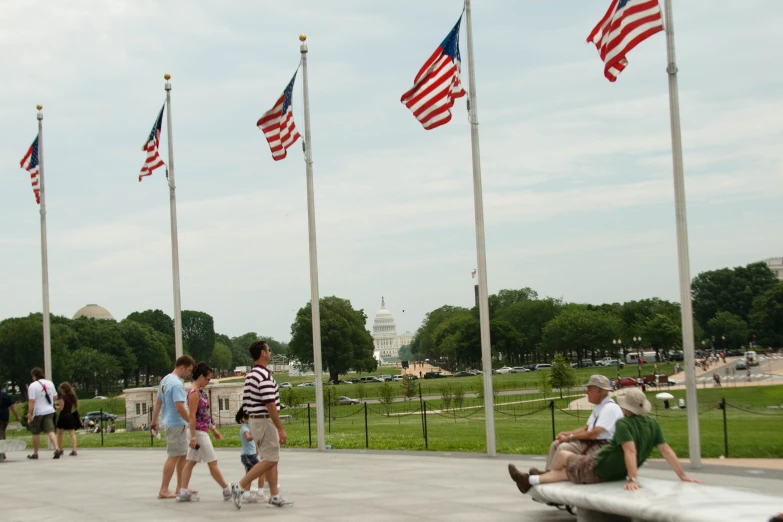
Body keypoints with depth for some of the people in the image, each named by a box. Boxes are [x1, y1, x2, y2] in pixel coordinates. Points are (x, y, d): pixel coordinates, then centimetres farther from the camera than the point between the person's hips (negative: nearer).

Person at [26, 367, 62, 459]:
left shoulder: (33, 386, -12)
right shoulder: (50, 383, 7)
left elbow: (31, 401, -18)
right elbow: (55, 397, 15)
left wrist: (29, 414, -17)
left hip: (37, 413, -5)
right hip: (49, 411, 5)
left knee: (36, 433, 9)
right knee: (50, 431, -2)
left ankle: (35, 453, 19)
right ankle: (57, 449, -21)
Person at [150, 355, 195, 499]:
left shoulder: (165, 380, 11)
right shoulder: (177, 384, -19)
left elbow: (158, 403, 17)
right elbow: (180, 408, -25)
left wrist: (154, 421, 22)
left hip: (170, 422, 10)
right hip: (176, 424, -10)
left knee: (182, 455, 16)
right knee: (173, 456, -5)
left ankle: (180, 487, 23)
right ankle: (163, 490, -2)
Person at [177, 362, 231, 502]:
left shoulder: (200, 391, 12)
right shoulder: (194, 392, -16)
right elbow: (192, 416, -20)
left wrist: (213, 429, 22)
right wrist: (193, 437, -22)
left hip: (202, 431, 10)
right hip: (198, 432, -10)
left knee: (190, 462, 7)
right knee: (213, 462, -1)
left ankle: (183, 492, 7)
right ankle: (227, 491, 5)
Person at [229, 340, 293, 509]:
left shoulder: (250, 375, 12)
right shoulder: (264, 375, -18)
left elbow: (246, 403, 16)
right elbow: (270, 405, -22)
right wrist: (281, 429, -19)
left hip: (254, 420, 10)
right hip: (265, 421, -10)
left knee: (271, 460, 11)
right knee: (269, 460, -5)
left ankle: (275, 496, 11)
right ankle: (240, 486, -7)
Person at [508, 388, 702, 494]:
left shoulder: (624, 423, -27)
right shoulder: (653, 424, -7)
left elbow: (631, 451, -38)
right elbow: (667, 451, -9)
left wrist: (633, 479, -42)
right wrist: (683, 476, -6)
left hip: (597, 468, -8)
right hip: (616, 474, 8)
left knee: (564, 456, 20)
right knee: (567, 472, 25)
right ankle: (530, 481, 37)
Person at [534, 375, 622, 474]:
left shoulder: (610, 408, -17)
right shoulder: (598, 407, 15)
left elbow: (593, 434, -23)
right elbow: (585, 428, 18)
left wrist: (570, 437, -13)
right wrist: (566, 434, 2)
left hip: (603, 447, -10)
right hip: (591, 442, 10)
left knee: (564, 447, -23)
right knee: (556, 444, 2)